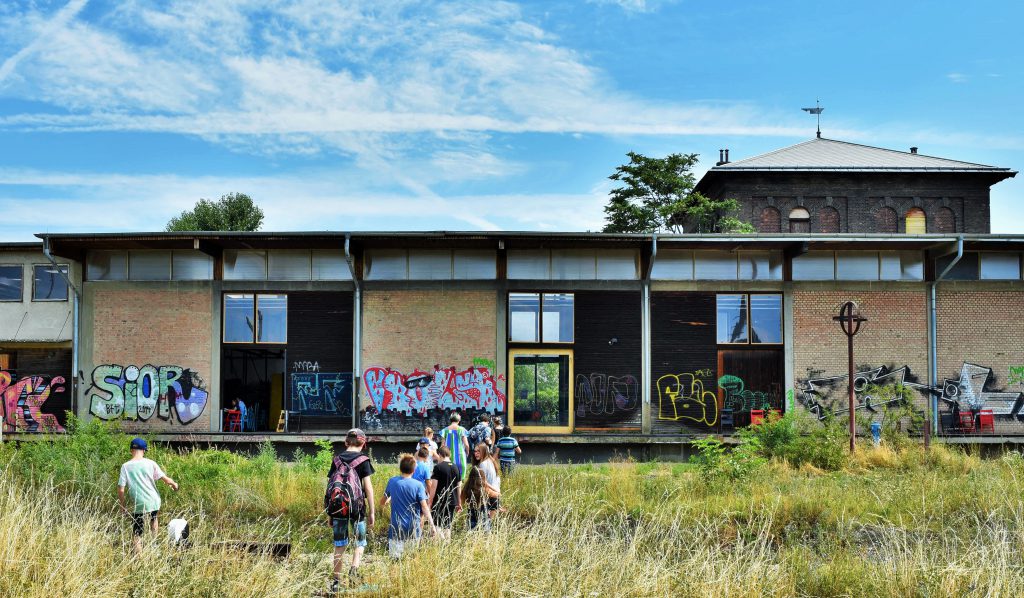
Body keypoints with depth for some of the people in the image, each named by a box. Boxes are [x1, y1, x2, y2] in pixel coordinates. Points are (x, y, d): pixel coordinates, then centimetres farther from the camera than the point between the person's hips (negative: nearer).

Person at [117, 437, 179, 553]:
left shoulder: (126, 466, -6)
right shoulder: (150, 463, -5)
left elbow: (121, 489, -7)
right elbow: (165, 479, -4)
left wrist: (123, 505, 7)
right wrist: (174, 484, 17)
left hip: (138, 505, -2)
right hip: (153, 502, 2)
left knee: (136, 535, 5)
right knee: (153, 519, 33)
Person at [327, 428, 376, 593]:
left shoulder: (337, 460, 5)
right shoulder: (363, 459, -5)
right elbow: (368, 487, -8)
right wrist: (371, 512, -2)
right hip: (357, 507, -3)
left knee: (339, 545, 11)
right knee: (360, 542, 12)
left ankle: (336, 581, 14)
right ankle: (353, 569, -12)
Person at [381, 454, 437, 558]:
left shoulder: (392, 482, 1)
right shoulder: (418, 485, -8)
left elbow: (382, 503, 15)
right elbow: (424, 507, -13)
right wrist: (432, 526, -10)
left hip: (396, 528, 2)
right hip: (413, 529, -2)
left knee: (395, 557, 1)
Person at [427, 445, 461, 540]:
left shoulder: (438, 467, -8)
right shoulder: (455, 468, 8)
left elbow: (434, 486, -11)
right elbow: (459, 487, 12)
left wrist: (430, 501, -6)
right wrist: (459, 503, 20)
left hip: (439, 501, -5)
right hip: (452, 502, 5)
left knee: (437, 525, -2)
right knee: (447, 526, 13)